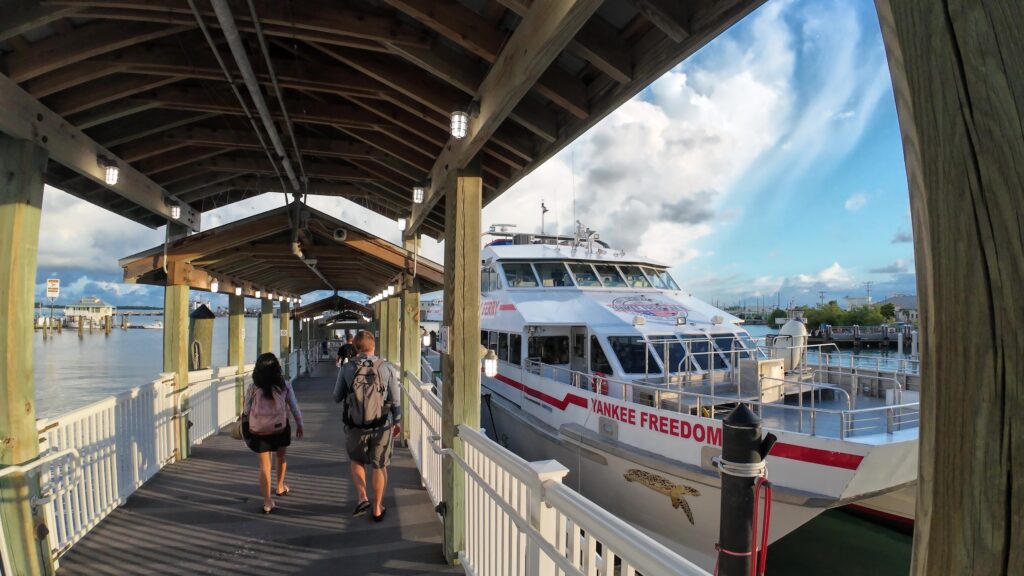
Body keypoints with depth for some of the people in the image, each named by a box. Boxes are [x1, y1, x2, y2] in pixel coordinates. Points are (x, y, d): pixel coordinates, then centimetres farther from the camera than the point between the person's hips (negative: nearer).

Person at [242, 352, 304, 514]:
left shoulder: (253, 387, -8)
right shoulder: (284, 385, -8)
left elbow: (246, 410, -2)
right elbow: (294, 407, -2)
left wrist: (245, 427, 15)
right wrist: (299, 424, 11)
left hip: (259, 431, 0)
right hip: (280, 429, 0)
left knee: (264, 465, 9)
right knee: (281, 457, 26)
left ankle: (267, 502, 9)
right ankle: (280, 486, 43)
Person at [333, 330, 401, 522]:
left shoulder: (346, 369, -8)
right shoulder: (387, 368, -9)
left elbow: (337, 398, 3)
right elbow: (395, 401, -5)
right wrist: (397, 422, 9)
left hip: (355, 427, 1)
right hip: (381, 427, 0)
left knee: (357, 461, 27)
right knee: (380, 467, 16)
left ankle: (362, 498, 15)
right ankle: (377, 509, 26)